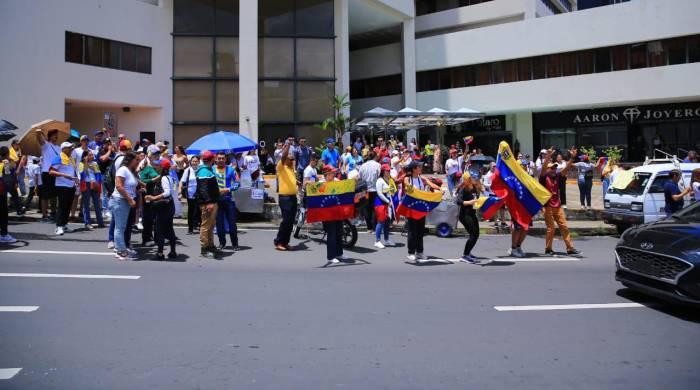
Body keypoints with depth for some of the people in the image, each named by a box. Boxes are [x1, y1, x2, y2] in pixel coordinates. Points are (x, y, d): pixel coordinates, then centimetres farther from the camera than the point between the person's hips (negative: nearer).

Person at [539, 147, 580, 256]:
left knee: (564, 227, 4)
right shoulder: (544, 178, -6)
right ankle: (548, 249, 8)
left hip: (558, 206, 6)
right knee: (551, 228, -5)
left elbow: (566, 168, 1)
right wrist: (547, 158, -37)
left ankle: (570, 248, 8)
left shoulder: (557, 177, 8)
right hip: (548, 207, -6)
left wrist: (572, 157, -11)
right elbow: (543, 169, -24)